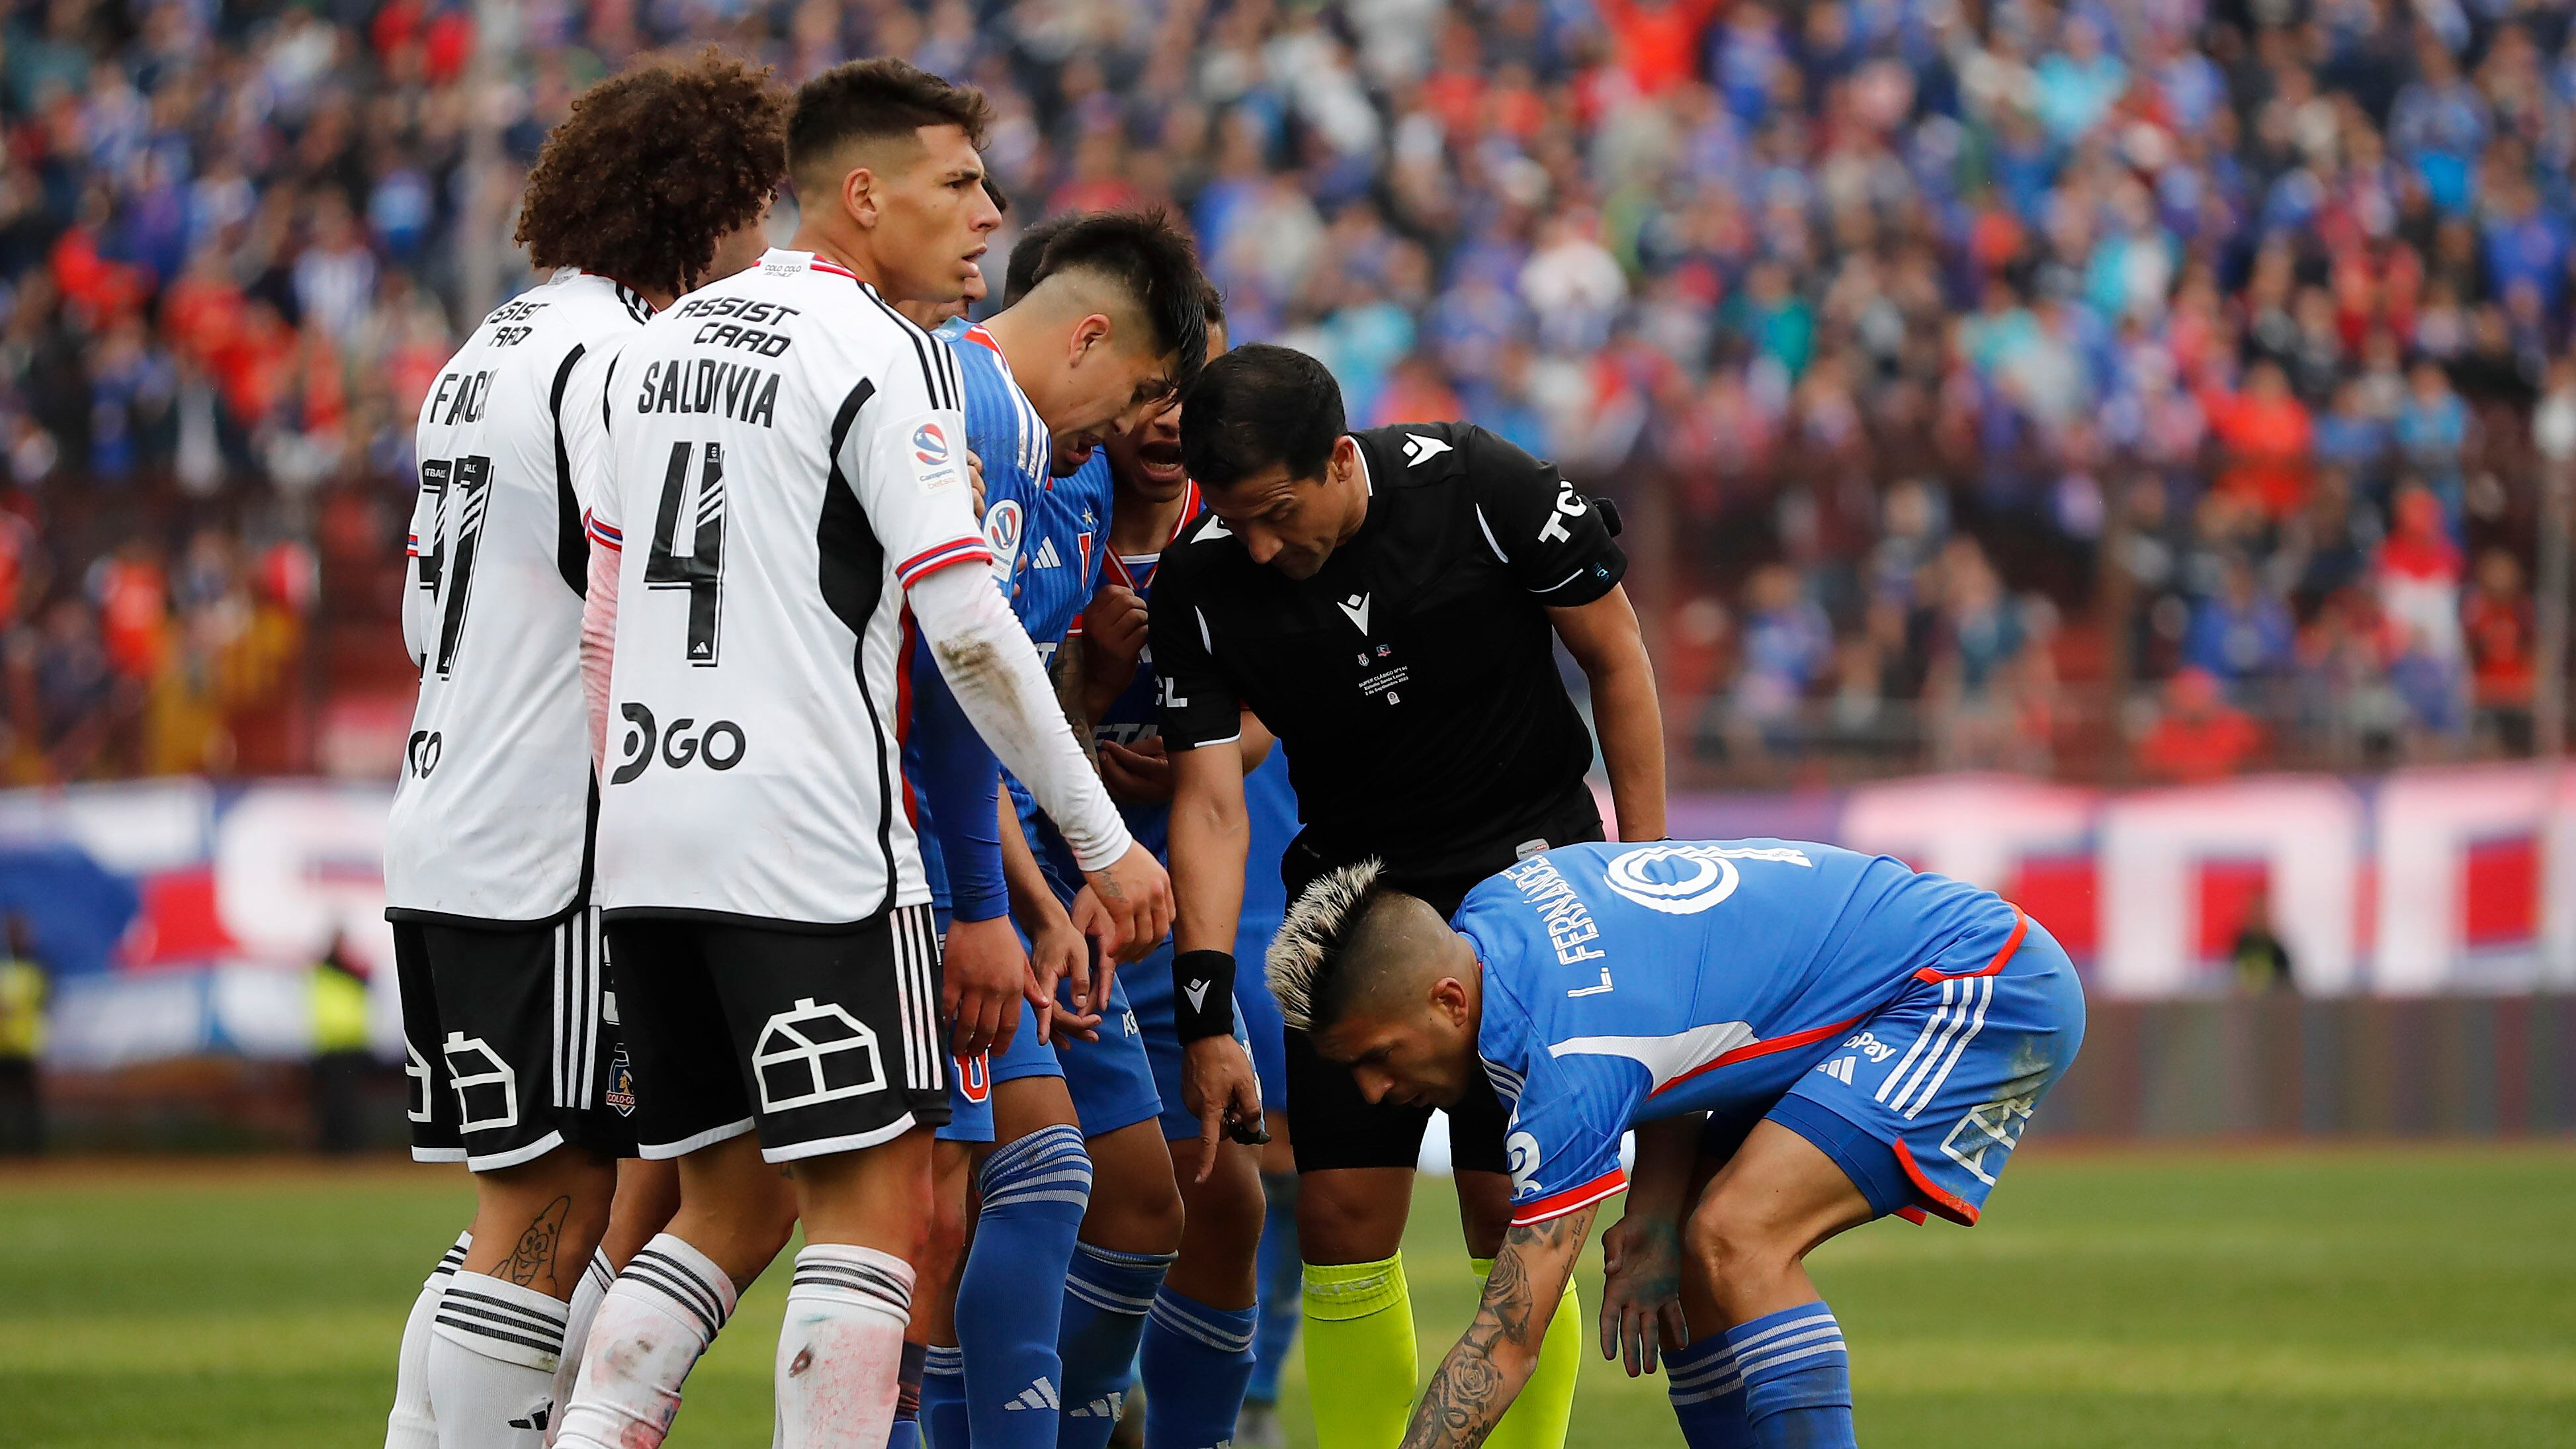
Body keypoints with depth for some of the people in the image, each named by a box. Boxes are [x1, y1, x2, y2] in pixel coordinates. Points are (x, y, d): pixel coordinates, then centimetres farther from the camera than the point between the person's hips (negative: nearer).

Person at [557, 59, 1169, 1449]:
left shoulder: (663, 340, 15)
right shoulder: (883, 355, -8)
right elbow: (968, 629, -14)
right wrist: (1103, 843, -9)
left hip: (647, 827, 8)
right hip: (808, 836, -8)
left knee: (725, 1207, 15)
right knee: (872, 1209, -3)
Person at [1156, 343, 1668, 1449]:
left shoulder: (1479, 487, -19)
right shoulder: (1201, 582, -12)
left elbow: (1616, 657, -6)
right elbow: (1210, 800, -12)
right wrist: (1207, 1015, -20)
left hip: (1527, 866, -3)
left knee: (1512, 1215, -10)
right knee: (1342, 1217, -5)